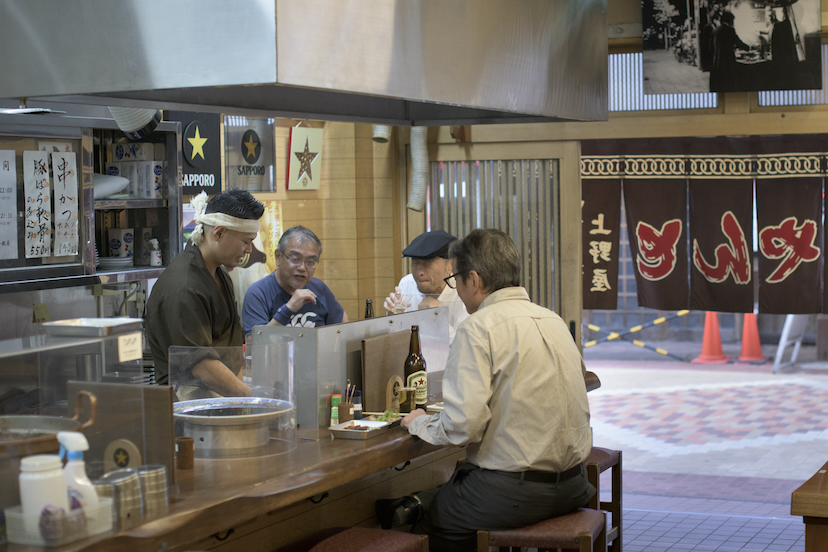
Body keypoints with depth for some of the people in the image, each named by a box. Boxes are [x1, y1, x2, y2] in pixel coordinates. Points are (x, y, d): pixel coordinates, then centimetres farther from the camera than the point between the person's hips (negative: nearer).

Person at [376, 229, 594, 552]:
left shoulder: (479, 327, -12)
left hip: (512, 494, -8)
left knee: (397, 513, 5)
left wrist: (419, 423, 1)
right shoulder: (553, 320, 11)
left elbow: (462, 426, -19)